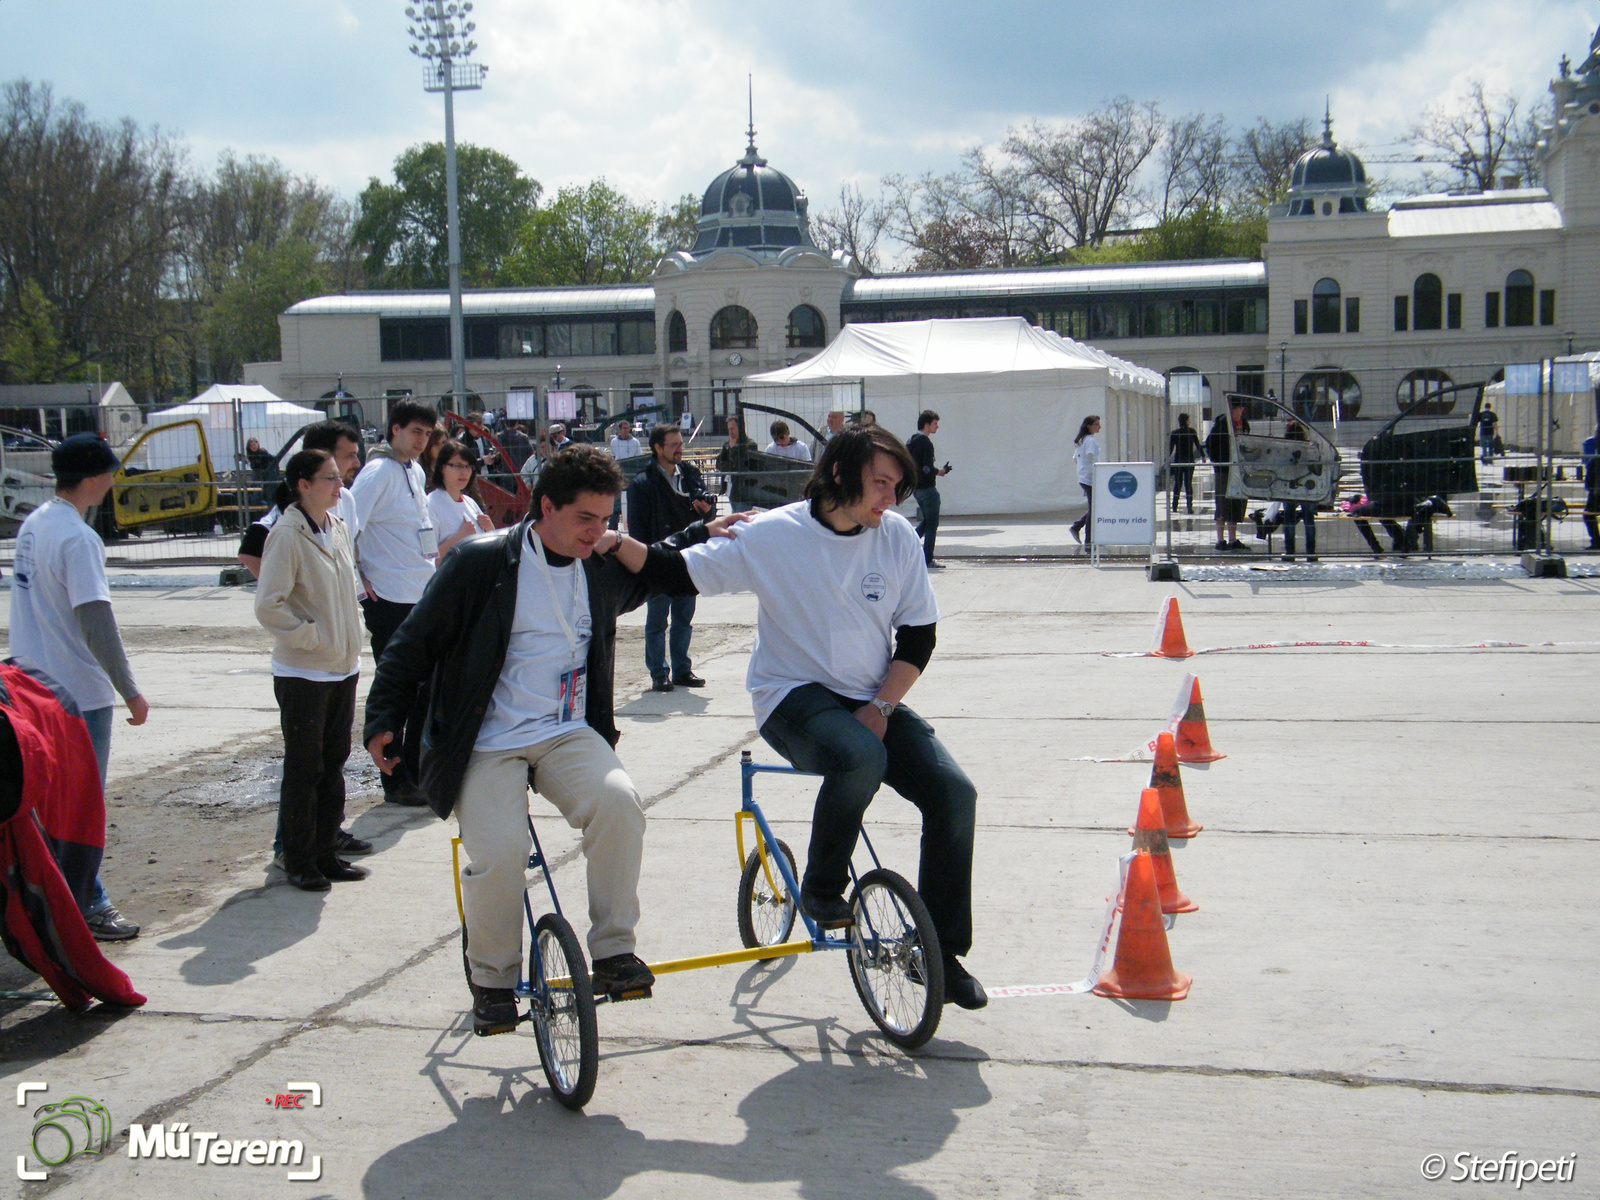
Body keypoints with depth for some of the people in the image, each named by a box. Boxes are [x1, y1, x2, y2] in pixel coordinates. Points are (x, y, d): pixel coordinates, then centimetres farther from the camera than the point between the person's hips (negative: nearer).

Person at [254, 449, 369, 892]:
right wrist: (312, 637, -18)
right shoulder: (287, 535, -16)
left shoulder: (338, 527, 8)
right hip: (304, 673, -7)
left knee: (333, 764, 14)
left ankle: (326, 852, 24)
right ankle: (298, 861, 14)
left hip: (343, 668, 8)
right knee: (303, 769, 3)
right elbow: (268, 606, -21)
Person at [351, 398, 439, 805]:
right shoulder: (378, 472, -13)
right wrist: (357, 579, -15)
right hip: (390, 600, -8)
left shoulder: (417, 472, 13)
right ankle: (396, 782, 10)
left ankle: (418, 770, 24)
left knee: (428, 687, 13)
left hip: (423, 596, 8)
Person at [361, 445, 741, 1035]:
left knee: (618, 802, -28)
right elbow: (415, 641, 0)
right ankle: (492, 981, 4)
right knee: (498, 855, -25)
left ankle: (613, 951, -11)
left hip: (569, 734, 4)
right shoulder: (482, 562, -7)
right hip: (487, 745, -3)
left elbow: (661, 570, 29)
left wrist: (703, 534, 13)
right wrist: (384, 720, -1)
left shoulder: (603, 566, 7)